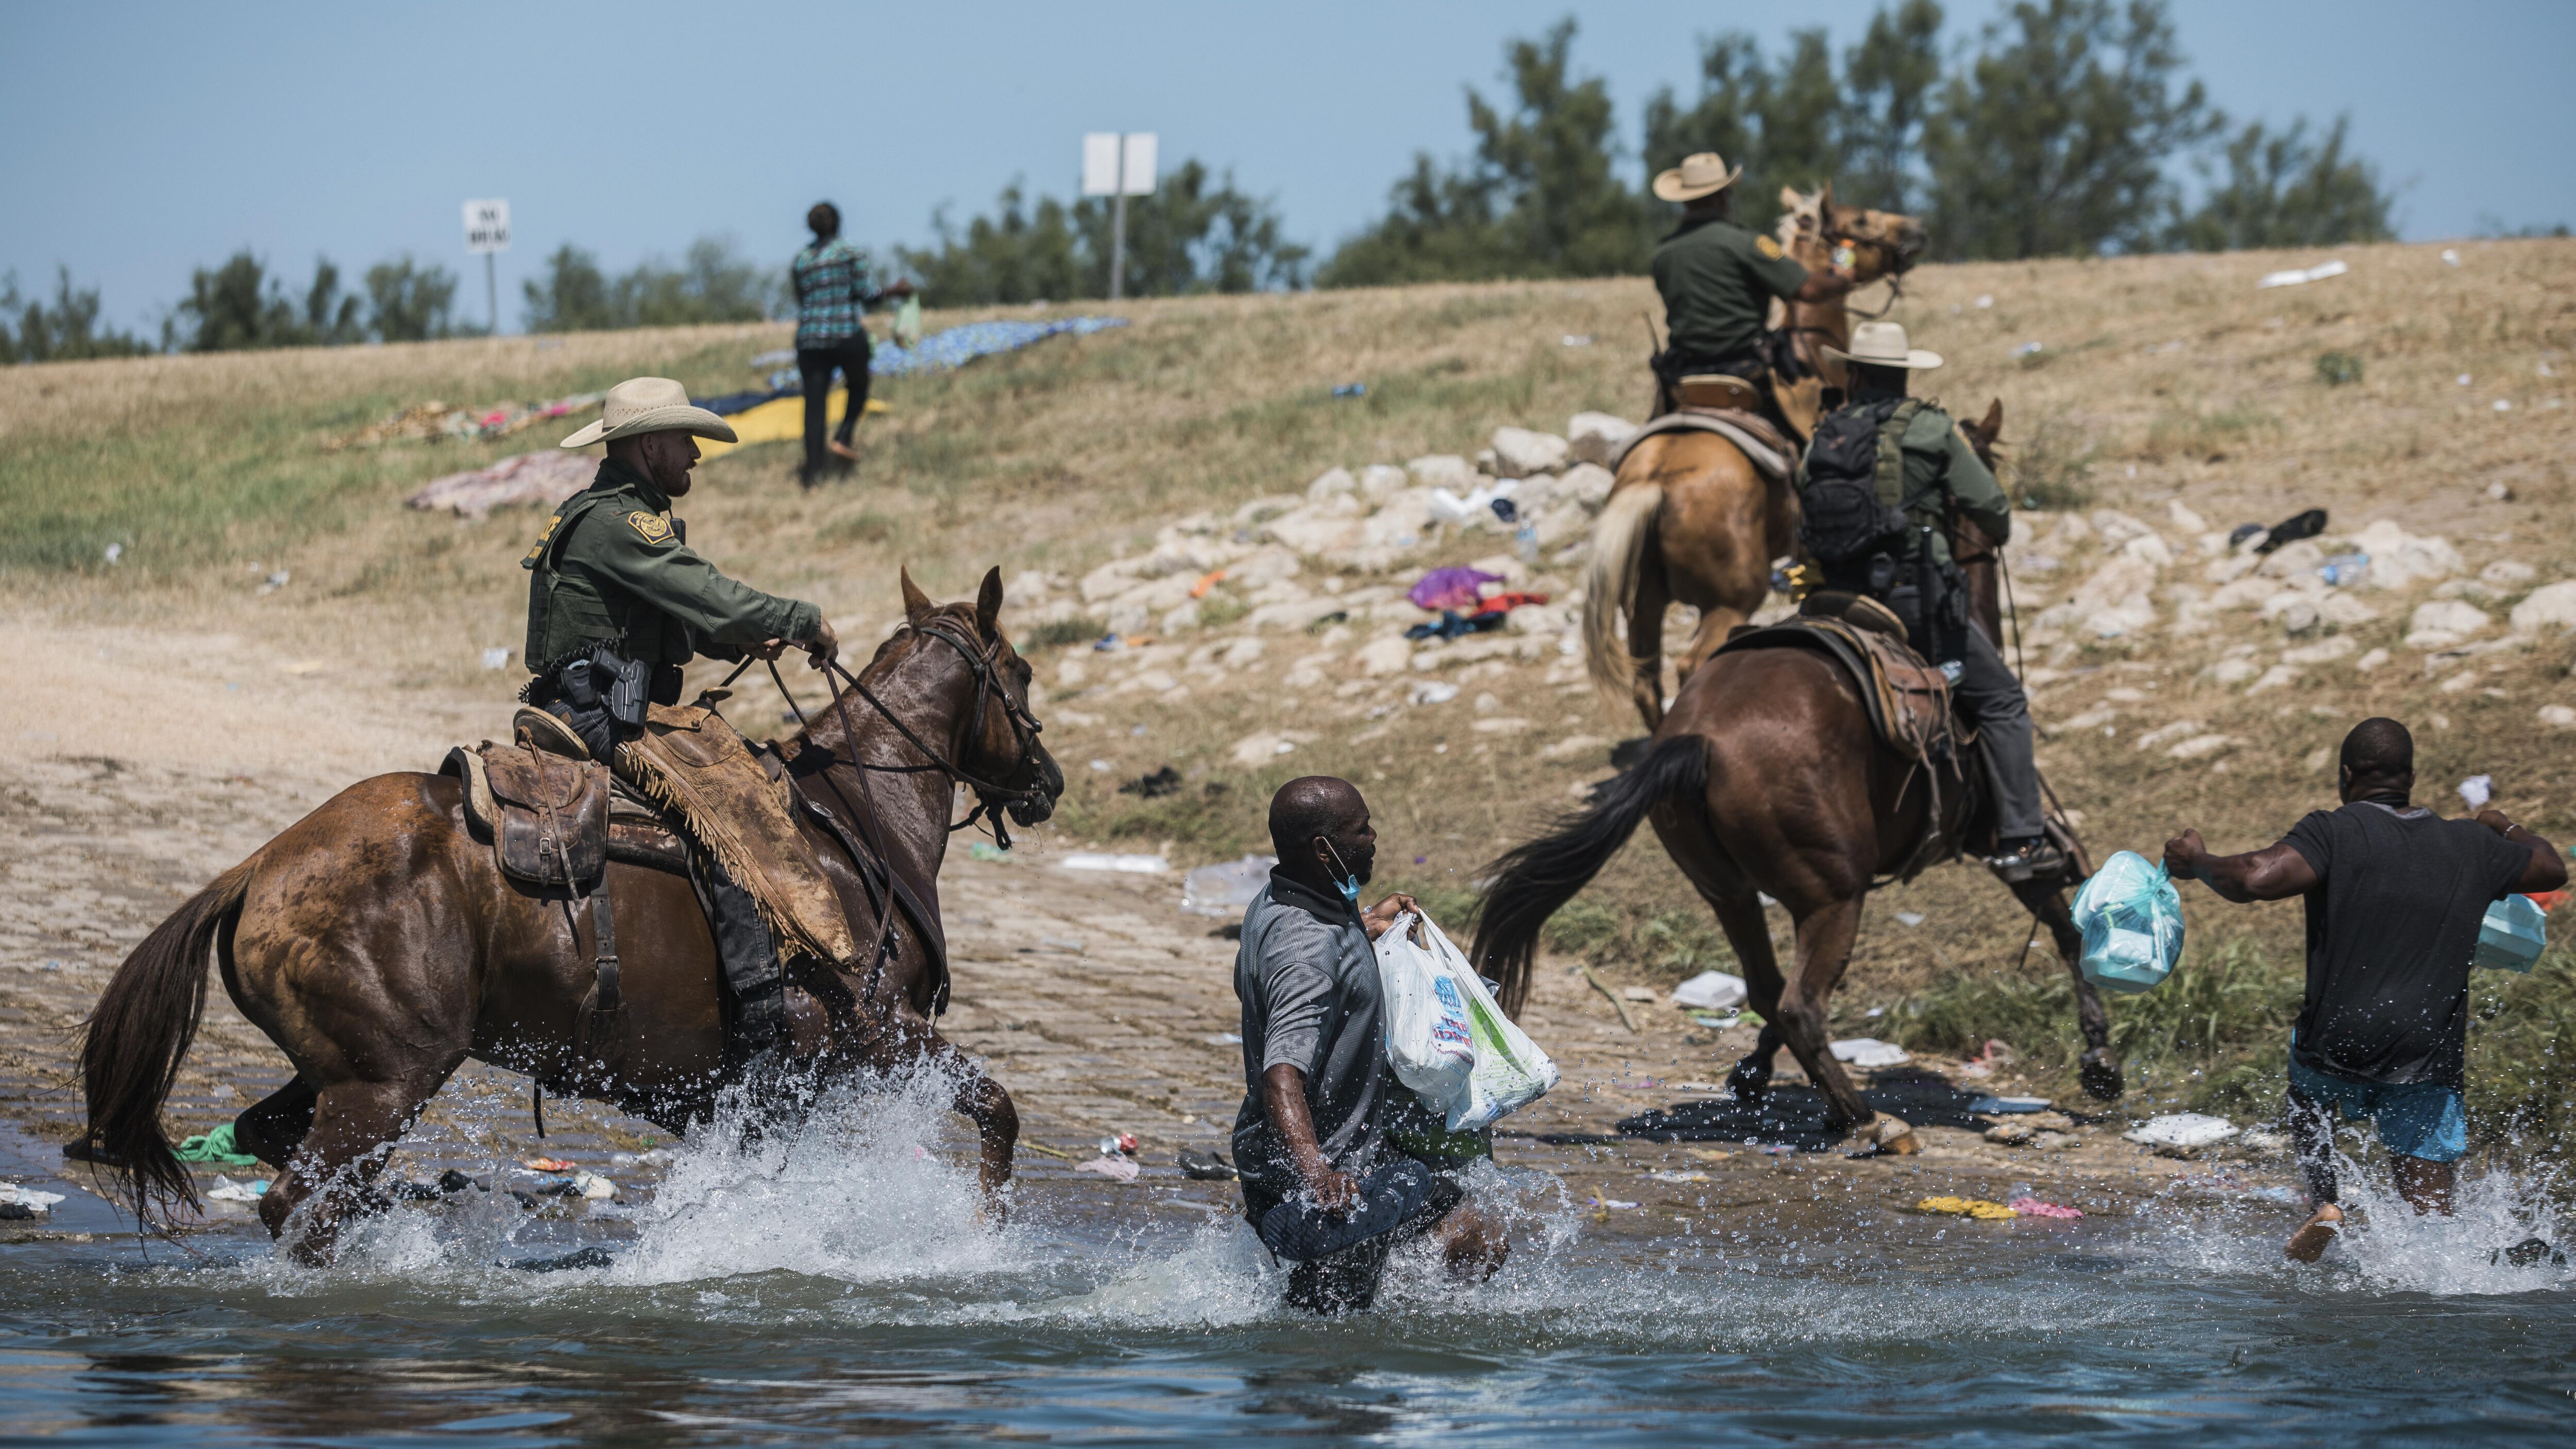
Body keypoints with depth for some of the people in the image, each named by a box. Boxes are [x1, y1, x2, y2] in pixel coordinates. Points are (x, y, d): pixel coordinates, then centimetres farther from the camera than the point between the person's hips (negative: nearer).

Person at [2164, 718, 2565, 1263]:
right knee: (2429, 1217, 7)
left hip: (2339, 1043, -2)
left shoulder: (2336, 833, -5)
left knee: (2308, 1083, 34)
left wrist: (2195, 863, -1)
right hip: (2430, 1064, 2)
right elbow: (2553, 869, 28)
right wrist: (2507, 829, 48)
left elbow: (2254, 880, -20)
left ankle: (2325, 1205, 14)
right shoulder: (2472, 846, 10)